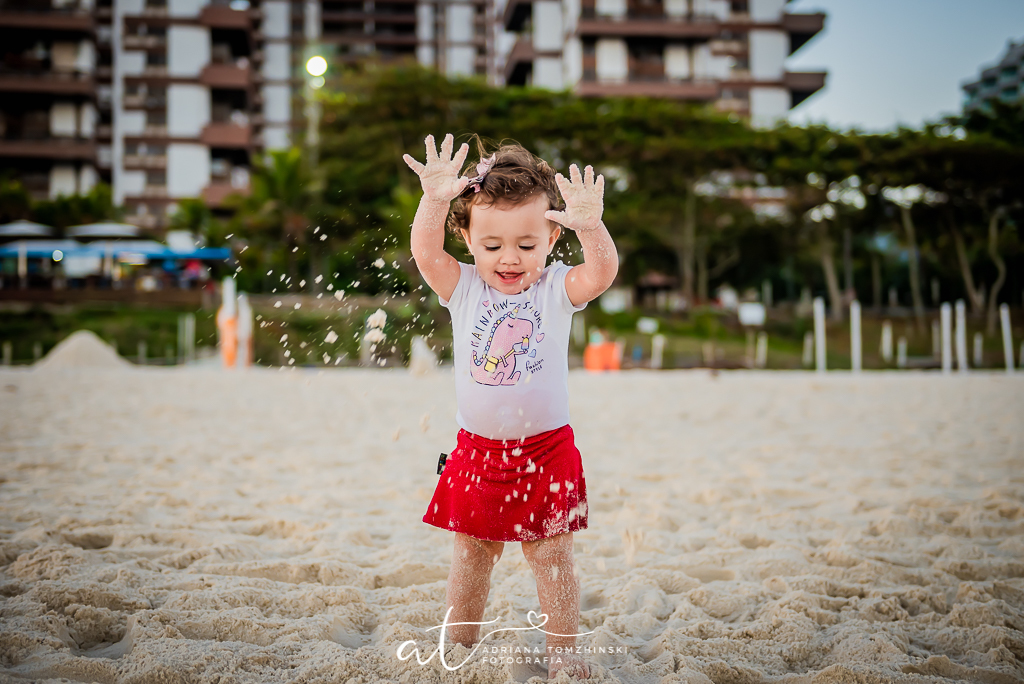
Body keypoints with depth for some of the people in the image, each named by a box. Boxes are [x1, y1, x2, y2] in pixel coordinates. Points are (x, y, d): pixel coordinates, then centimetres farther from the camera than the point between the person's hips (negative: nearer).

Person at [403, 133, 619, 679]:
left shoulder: (557, 289, -6)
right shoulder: (463, 288, -3)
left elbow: (603, 271, -23)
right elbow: (425, 251, -18)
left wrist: (590, 227, -43)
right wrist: (435, 201, -35)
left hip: (546, 450, -2)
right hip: (477, 450, 2)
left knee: (551, 555, 6)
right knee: (470, 556, 14)